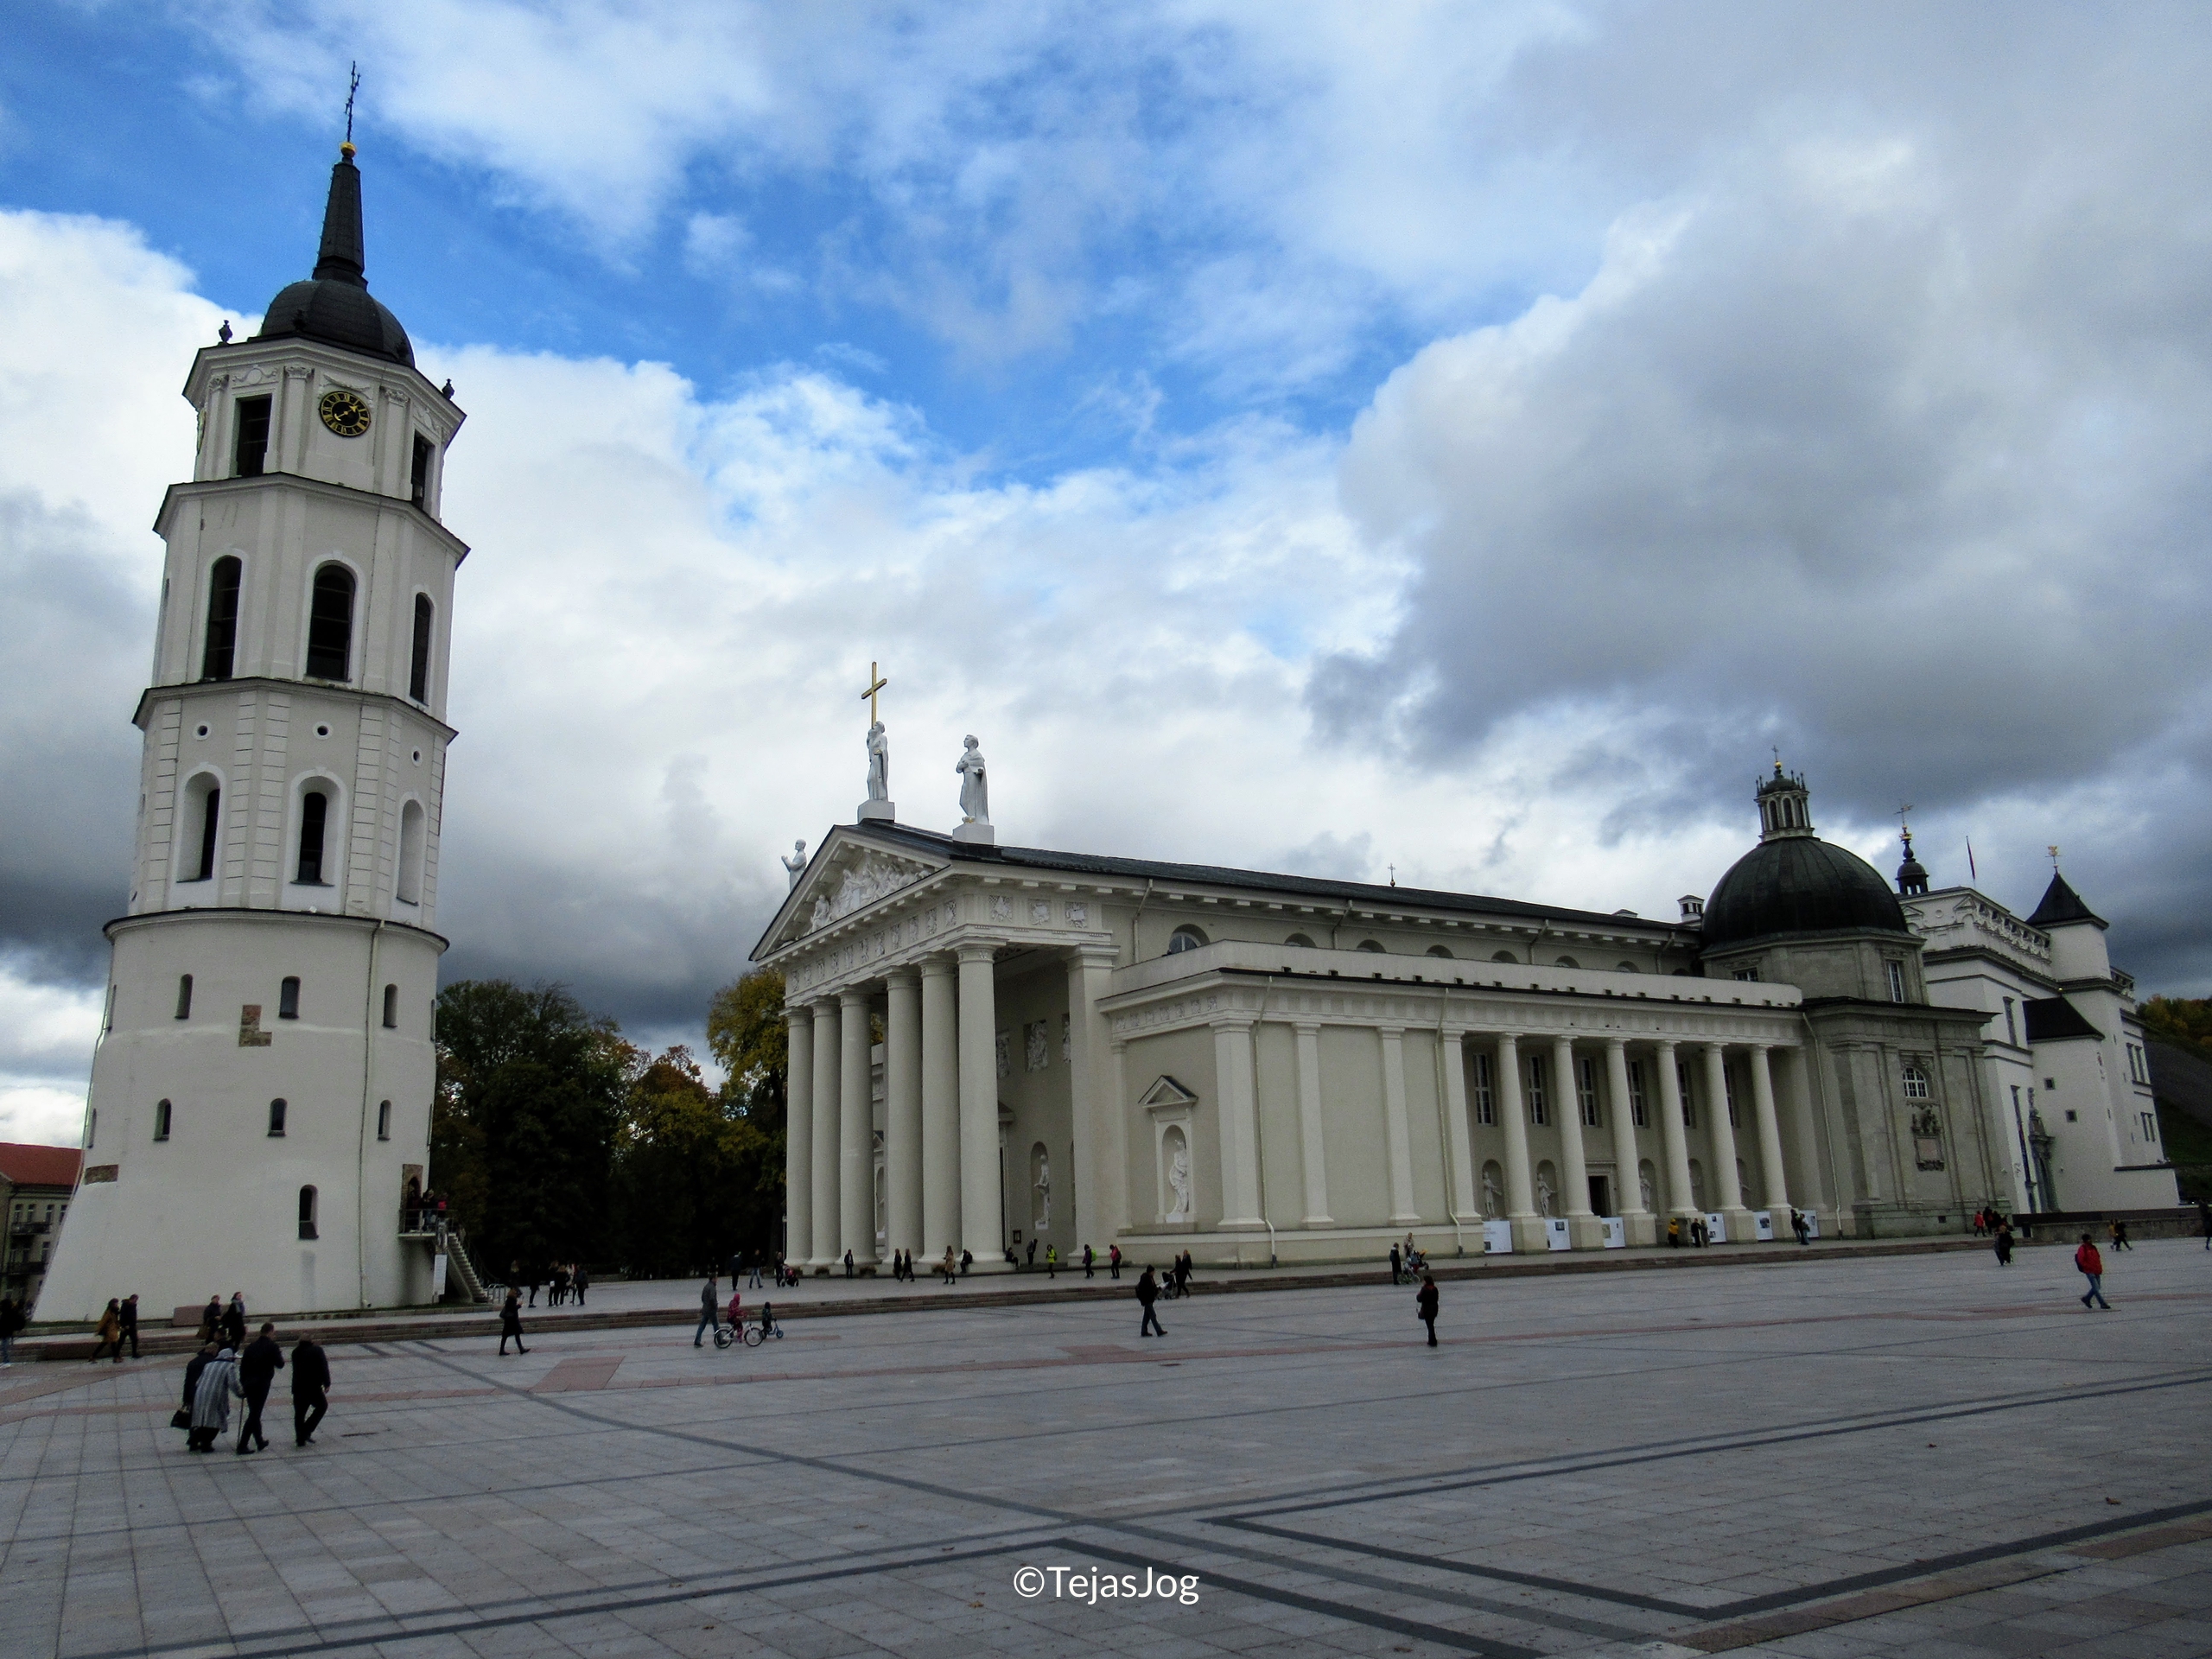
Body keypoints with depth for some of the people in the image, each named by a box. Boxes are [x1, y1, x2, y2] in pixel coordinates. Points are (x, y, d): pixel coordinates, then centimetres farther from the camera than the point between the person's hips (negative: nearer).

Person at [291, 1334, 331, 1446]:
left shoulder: (295, 1352, 8)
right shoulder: (317, 1350, -8)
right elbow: (324, 1368, -11)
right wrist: (327, 1384, -3)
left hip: (298, 1387, 5)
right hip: (313, 1387, -4)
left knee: (299, 1413, 11)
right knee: (322, 1406, 14)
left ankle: (300, 1439, 10)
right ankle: (307, 1431, 5)